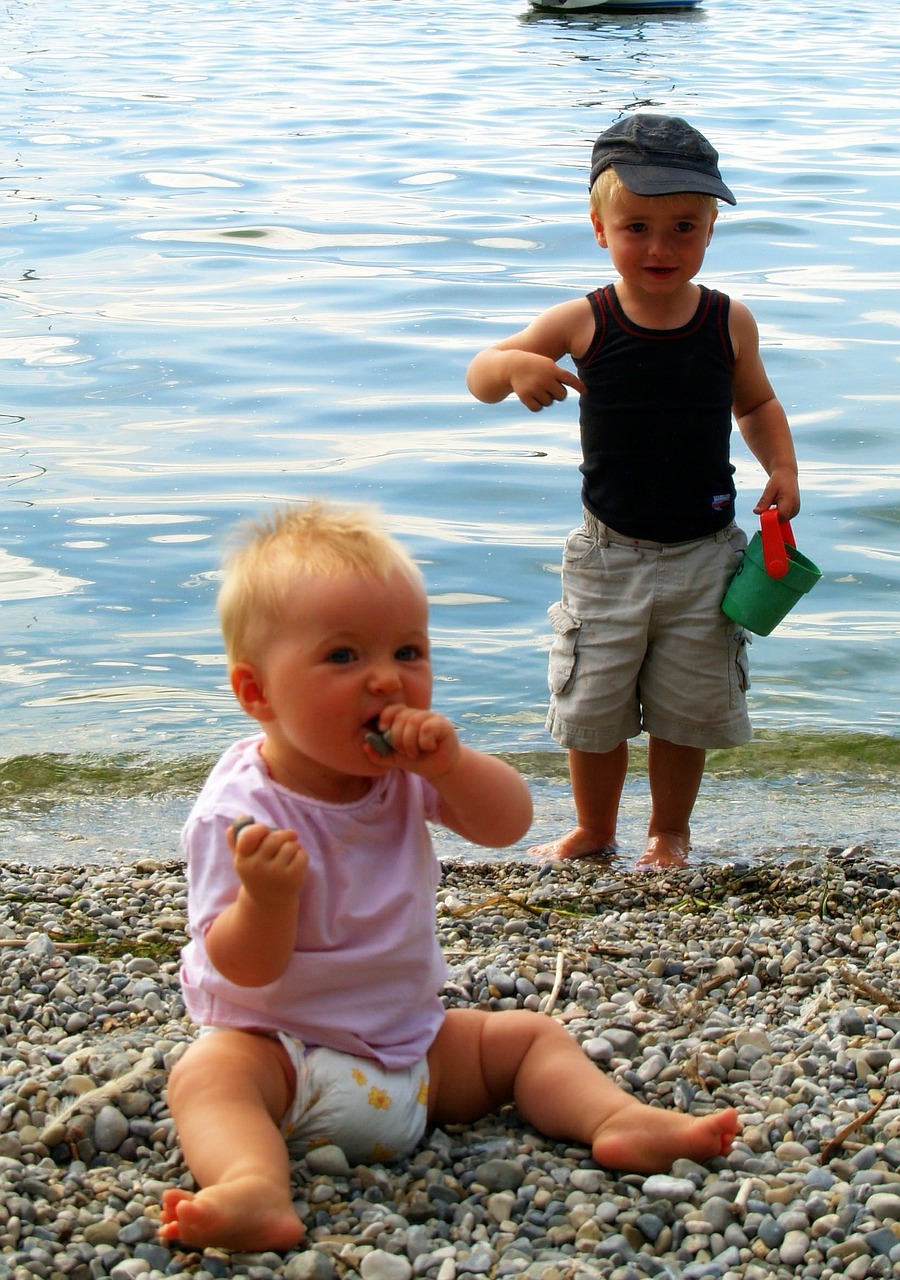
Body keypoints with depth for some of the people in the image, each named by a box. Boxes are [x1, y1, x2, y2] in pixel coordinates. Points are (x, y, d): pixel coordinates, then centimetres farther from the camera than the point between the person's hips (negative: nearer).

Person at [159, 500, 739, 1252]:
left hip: (415, 1042, 7)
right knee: (209, 1072, -33)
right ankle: (253, 1188, -58)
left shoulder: (409, 773, -2)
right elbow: (244, 967, -22)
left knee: (531, 1036, 5)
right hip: (281, 1044, -6)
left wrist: (450, 764, -25)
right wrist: (266, 897, -43)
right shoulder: (240, 808, -21)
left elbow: (509, 823, -8)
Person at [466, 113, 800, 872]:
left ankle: (669, 832, 34)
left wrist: (782, 470, -5)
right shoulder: (583, 324, -9)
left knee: (686, 707, 11)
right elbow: (480, 380, -9)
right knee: (592, 706, 9)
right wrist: (514, 364, -31)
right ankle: (593, 831, 33)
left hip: (702, 554, 1)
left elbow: (757, 404, 12)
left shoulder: (729, 323, -5)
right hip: (609, 553, 0)